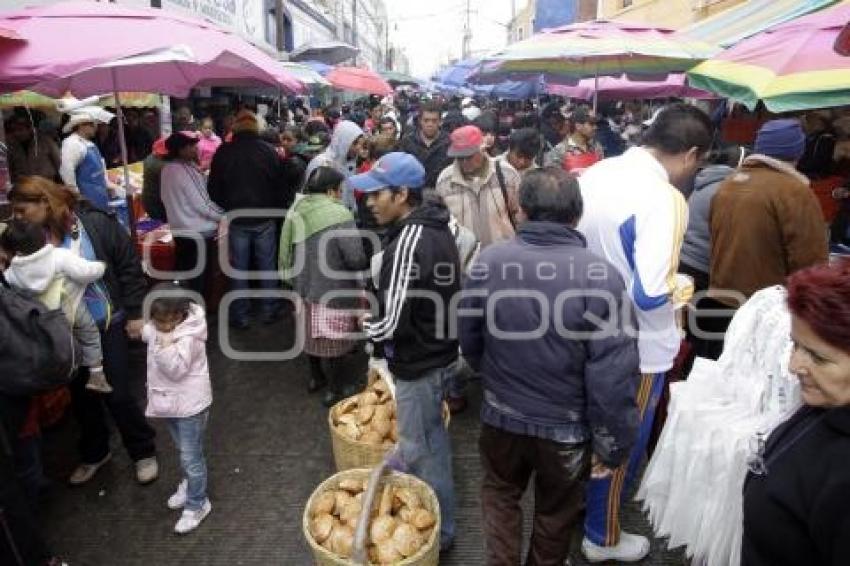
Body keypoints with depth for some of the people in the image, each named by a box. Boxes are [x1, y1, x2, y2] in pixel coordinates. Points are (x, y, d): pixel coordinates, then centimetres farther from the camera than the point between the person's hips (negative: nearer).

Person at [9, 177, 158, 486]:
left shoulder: (96, 223, -16)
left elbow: (129, 266, -10)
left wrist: (135, 313, -9)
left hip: (108, 324, -4)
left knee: (117, 394, 4)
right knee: (81, 395, 18)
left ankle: (144, 452, 27)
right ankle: (94, 453, 41)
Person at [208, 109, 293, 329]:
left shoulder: (223, 152, -4)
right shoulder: (269, 151, -5)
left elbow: (214, 189, 1)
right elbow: (282, 185, -1)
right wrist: (278, 209, 12)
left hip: (237, 219, 0)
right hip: (265, 218, 0)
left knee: (239, 269, 8)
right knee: (267, 266, 11)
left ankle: (240, 316, 15)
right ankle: (269, 311, 19)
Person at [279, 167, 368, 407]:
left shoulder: (297, 211, 0)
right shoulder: (339, 215, -22)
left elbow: (288, 251, 8)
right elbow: (356, 259, -24)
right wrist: (368, 262, -2)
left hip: (304, 287, 7)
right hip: (333, 293, -7)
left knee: (312, 336, 24)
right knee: (333, 342, 8)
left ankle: (316, 378, 43)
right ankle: (337, 390, 24)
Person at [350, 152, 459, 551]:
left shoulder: (408, 243, -28)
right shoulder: (437, 227, 2)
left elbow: (390, 324, -29)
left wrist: (357, 323, -9)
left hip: (419, 361, -10)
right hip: (438, 349, 10)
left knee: (420, 449, 9)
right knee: (432, 436, 25)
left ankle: (437, 531, 29)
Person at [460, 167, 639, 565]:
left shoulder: (488, 261, -14)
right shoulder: (601, 277, -24)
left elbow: (468, 341, -1)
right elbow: (612, 377, -22)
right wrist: (613, 444, -6)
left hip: (501, 415, 1)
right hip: (567, 427, -1)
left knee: (500, 494, 28)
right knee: (555, 513, 26)